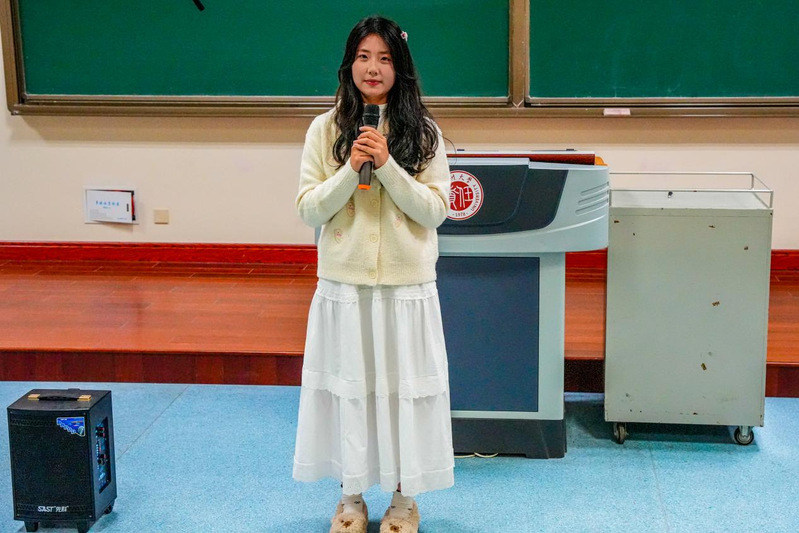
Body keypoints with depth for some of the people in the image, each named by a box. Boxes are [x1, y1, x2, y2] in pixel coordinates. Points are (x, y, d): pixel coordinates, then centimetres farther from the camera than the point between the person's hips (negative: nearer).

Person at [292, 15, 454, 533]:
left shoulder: (424, 132, 1)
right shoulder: (327, 129, 2)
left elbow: (435, 211, -5)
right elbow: (309, 209, -1)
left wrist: (388, 166, -16)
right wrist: (351, 169, -16)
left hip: (407, 286, 0)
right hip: (344, 284, 1)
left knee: (404, 386, 6)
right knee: (347, 387, 8)